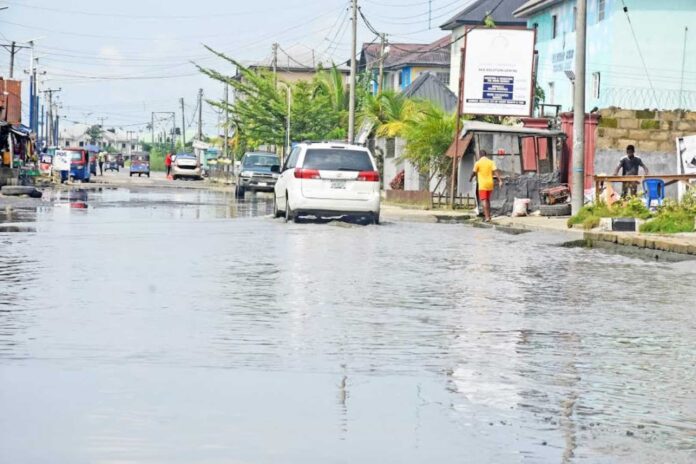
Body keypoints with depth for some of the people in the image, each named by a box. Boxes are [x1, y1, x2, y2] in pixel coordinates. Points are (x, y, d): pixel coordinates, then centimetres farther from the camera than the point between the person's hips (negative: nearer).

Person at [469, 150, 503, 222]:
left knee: (484, 201, -8)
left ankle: (487, 217, -18)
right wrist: (500, 181, -11)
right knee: (488, 200, 19)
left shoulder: (478, 163, -4)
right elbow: (496, 171, -6)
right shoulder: (491, 162, 4)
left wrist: (470, 179, 24)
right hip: (490, 184, 4)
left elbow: (474, 173, 4)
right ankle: (487, 215, 26)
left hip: (482, 184, -4)